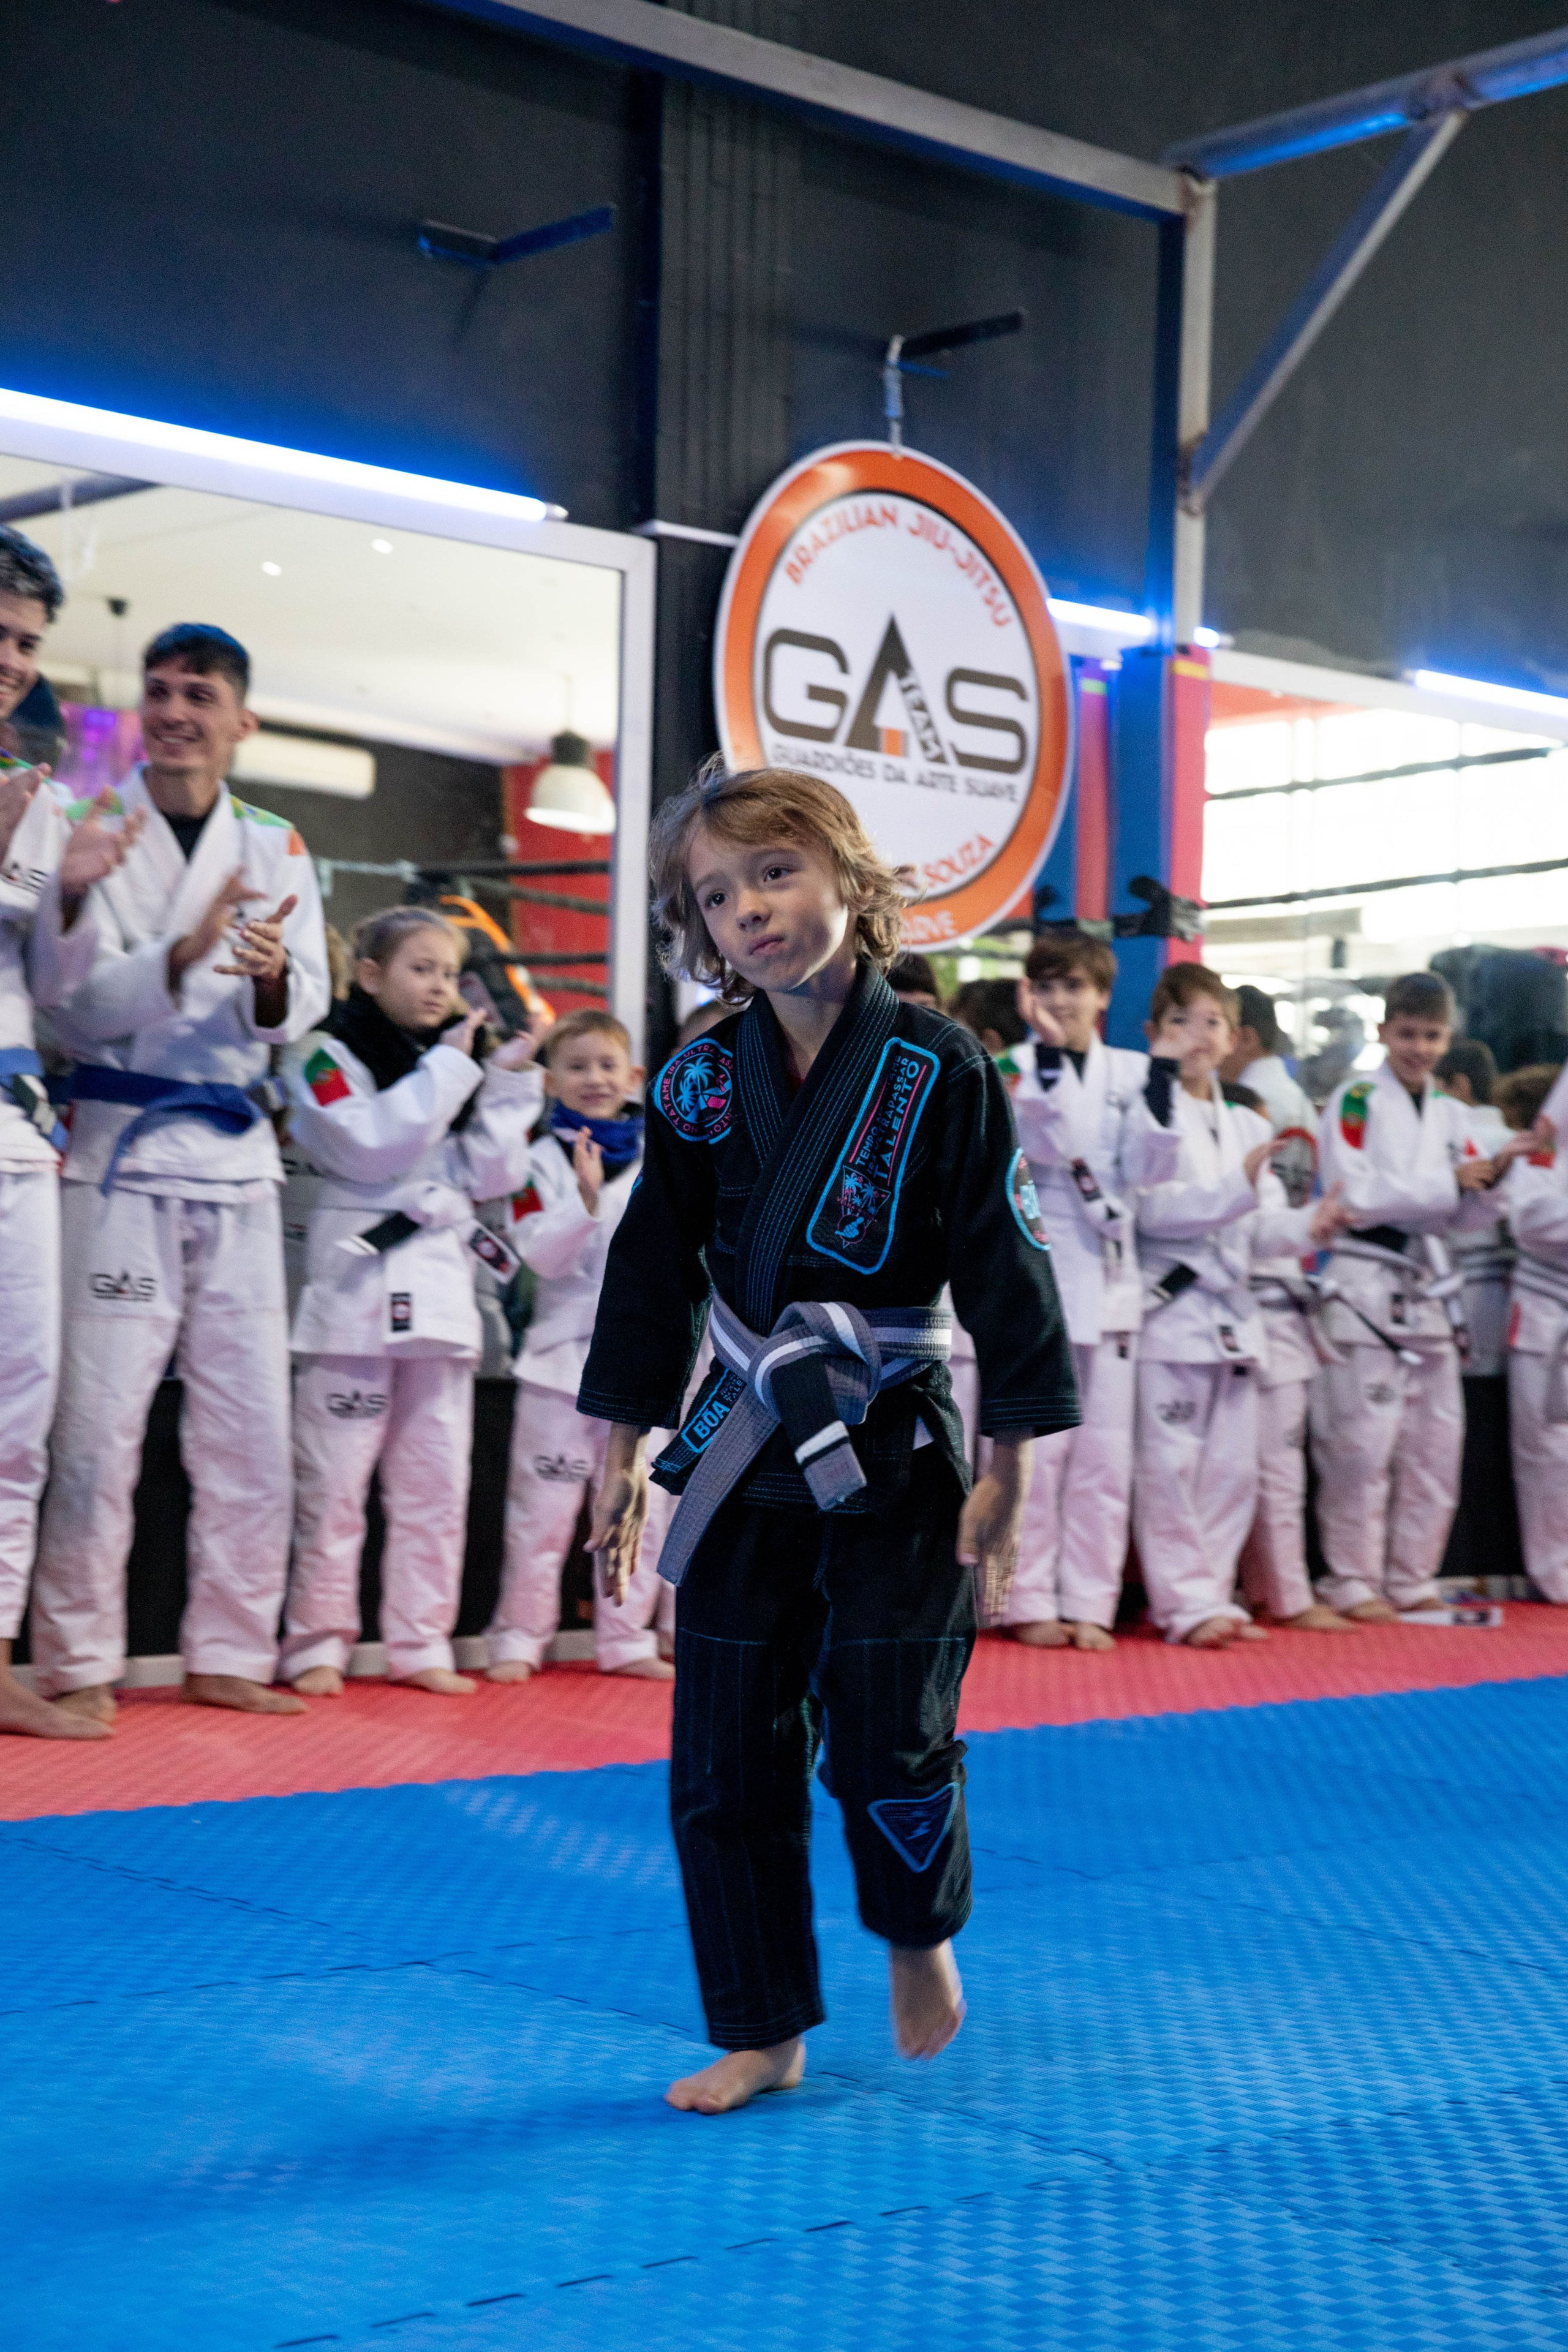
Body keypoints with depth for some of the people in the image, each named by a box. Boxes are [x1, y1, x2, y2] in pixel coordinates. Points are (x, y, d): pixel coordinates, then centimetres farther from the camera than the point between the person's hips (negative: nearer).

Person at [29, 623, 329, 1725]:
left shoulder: (275, 848, 10)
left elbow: (299, 1011, 3)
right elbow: (73, 1008, -8)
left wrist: (274, 980, -21)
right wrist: (180, 957, -25)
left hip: (237, 1155, 4)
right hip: (122, 1149, -4)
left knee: (253, 1426, 8)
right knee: (102, 1421, -6)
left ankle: (228, 1655, 20)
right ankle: (80, 1664, 6)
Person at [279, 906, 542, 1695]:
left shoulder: (456, 1059, 17)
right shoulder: (326, 1055, -1)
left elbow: (494, 1174, 11)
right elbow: (372, 1145, -16)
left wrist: (510, 1081, 1)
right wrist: (449, 1068, -14)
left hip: (441, 1282, 6)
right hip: (358, 1281, -6)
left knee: (436, 1482, 8)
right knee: (334, 1481, -4)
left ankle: (420, 1643, 15)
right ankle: (317, 1643, 6)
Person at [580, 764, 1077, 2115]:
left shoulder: (938, 1069, -9)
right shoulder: (702, 1082, 1)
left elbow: (1007, 1270, -8)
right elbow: (655, 1269, 8)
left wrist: (1006, 1472, -9)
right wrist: (624, 1453, 7)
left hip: (898, 1455, -3)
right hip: (746, 1452, 4)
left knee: (894, 1750, -1)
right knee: (727, 1764, 6)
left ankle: (920, 1933, 32)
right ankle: (764, 2032, 21)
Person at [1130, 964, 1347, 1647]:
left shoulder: (1246, 1125, 17)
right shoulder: (1146, 1110, -4)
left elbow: (1264, 1226, 10)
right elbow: (1153, 1207, -16)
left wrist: (1308, 1226, -10)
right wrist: (1237, 1189, -26)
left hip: (1231, 1314, 7)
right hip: (1169, 1309, -6)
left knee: (1231, 1469, 9)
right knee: (1169, 1466, -6)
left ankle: (1214, 1593, 19)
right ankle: (1187, 1601, 2)